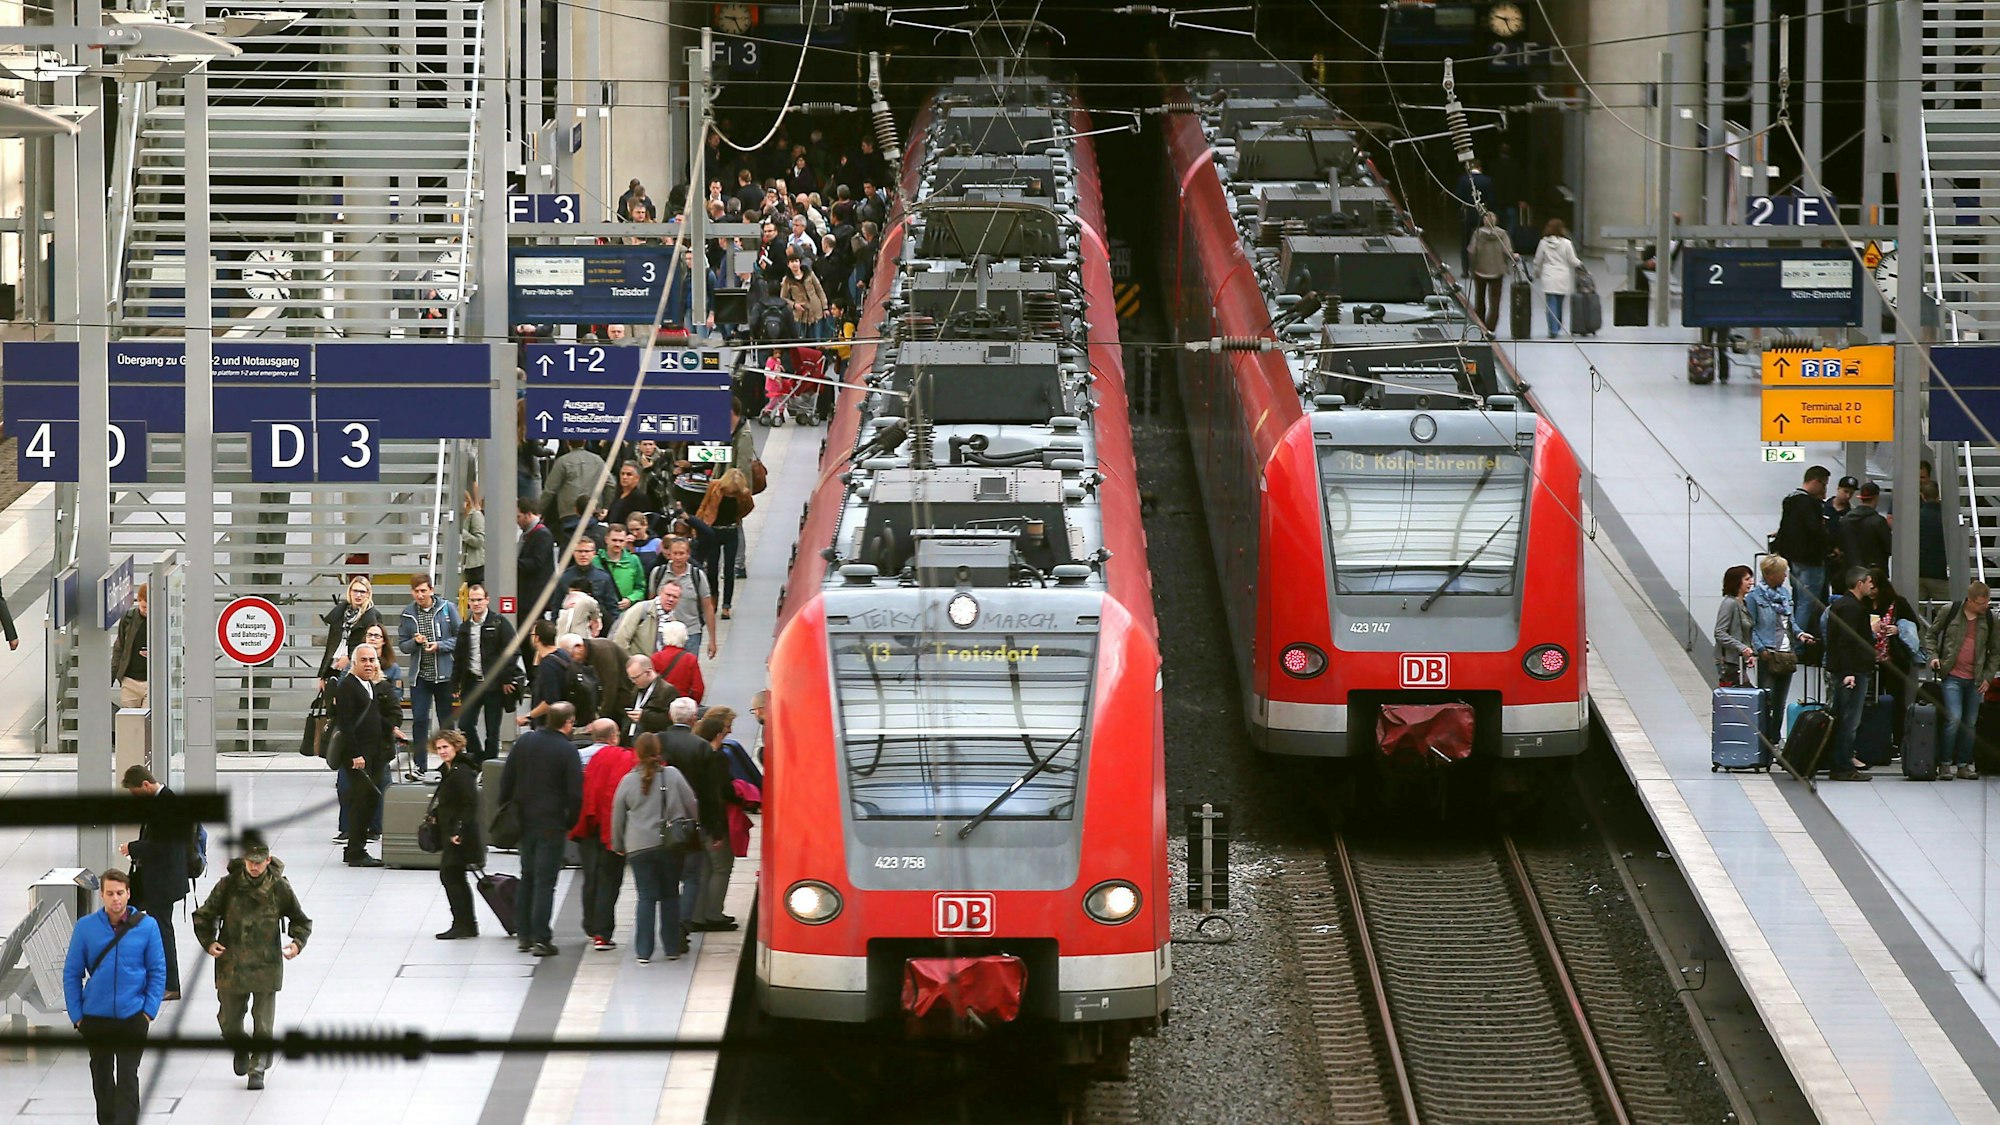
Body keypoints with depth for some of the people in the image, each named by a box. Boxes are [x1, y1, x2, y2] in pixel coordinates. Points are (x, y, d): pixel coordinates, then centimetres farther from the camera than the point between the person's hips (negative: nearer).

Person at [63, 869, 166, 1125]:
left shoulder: (147, 926, -4)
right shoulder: (85, 927, -2)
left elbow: (158, 971, 1)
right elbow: (72, 973, 2)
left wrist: (149, 1011, -5)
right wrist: (76, 1015, -1)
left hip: (132, 1016, -2)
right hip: (96, 1017, 2)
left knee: (127, 1078, -8)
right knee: (101, 1077, 15)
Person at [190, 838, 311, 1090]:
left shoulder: (280, 888, -3)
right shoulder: (228, 885, -4)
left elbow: (301, 921, 8)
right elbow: (204, 916, 6)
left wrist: (297, 943, -10)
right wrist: (209, 942, -9)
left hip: (267, 965, -1)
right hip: (231, 963, 1)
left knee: (264, 1024, -3)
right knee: (229, 1019, 11)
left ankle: (257, 1069, 8)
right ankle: (240, 1049, 41)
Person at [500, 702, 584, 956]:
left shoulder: (524, 742, 3)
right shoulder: (567, 750, -12)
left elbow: (506, 779, 7)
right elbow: (576, 792, -14)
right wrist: (571, 821, 0)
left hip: (524, 821, 5)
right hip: (552, 825, -5)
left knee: (527, 877, 17)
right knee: (545, 881, -2)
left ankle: (523, 935, 20)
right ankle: (541, 939, -5)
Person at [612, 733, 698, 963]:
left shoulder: (628, 781, 0)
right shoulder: (673, 775, -2)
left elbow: (617, 817, 7)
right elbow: (691, 806, 2)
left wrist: (620, 846, 20)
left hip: (639, 848, 0)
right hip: (671, 846, 0)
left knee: (646, 898, 2)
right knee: (670, 896, 12)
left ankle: (643, 951, -3)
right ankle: (673, 948, 14)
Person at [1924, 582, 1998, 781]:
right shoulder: (1949, 612, -2)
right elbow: (1930, 634, 12)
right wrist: (1934, 655, -2)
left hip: (1975, 680, 3)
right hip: (1952, 676, -3)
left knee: (1970, 723, 7)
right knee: (1954, 719, -14)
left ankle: (1963, 765, 16)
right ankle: (1944, 763, -2)